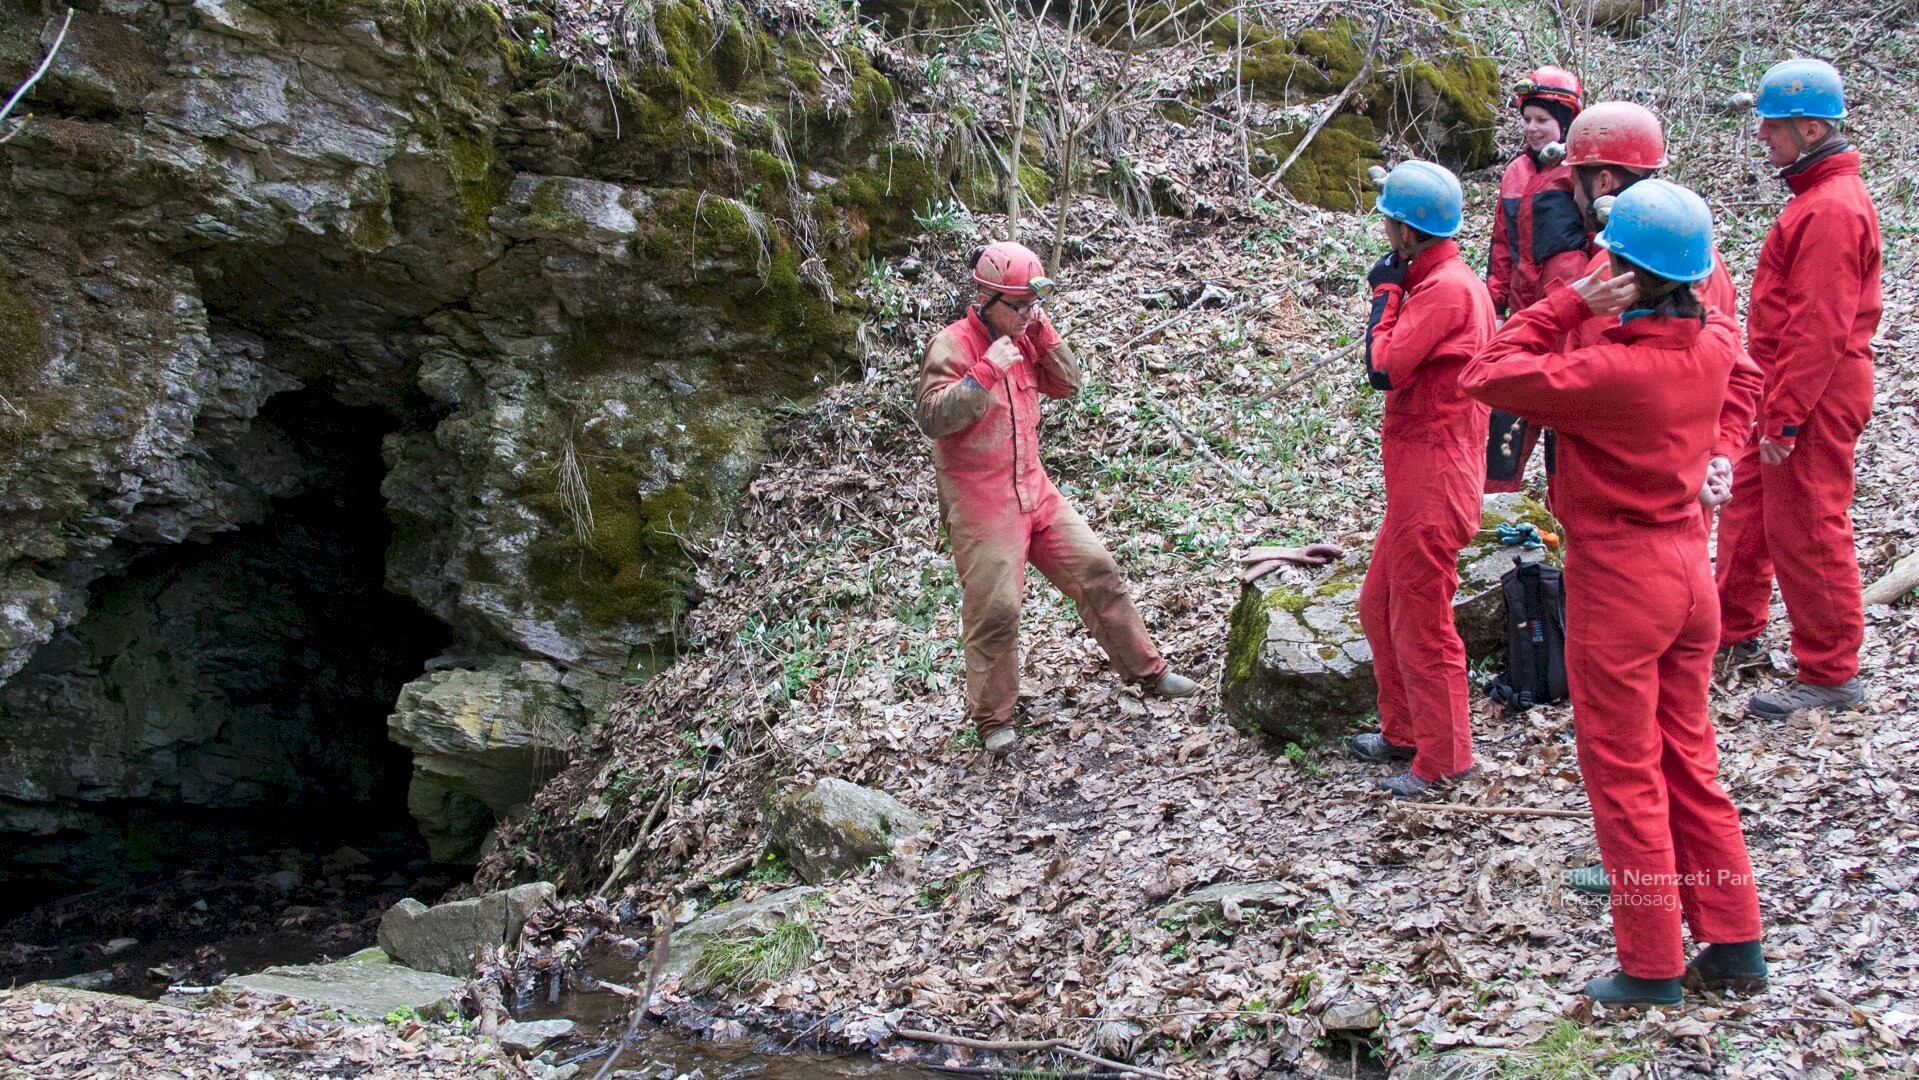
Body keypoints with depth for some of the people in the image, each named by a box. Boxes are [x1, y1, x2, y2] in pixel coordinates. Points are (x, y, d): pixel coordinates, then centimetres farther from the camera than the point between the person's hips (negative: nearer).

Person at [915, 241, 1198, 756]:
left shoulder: (1025, 339, 8)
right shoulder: (952, 346, -15)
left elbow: (1067, 385, 9)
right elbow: (933, 418, -24)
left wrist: (1043, 334, -5)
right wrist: (985, 372, -32)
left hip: (1034, 491, 7)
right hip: (981, 505, -7)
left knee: (1097, 571, 8)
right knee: (995, 610, -4)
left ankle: (1146, 670, 21)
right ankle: (992, 720, 12)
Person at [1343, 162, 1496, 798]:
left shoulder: (1445, 289, -19)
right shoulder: (1447, 280, 14)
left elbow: (1383, 367, -21)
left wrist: (1386, 292, -9)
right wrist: (1395, 290, 5)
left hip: (1431, 481, -11)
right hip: (1418, 477, 11)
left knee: (1421, 622, -2)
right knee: (1380, 606, 20)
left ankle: (1443, 761, 9)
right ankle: (1404, 732, 32)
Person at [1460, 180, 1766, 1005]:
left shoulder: (1609, 371, -25)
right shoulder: (1713, 348, -4)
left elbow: (1485, 377, -18)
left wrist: (1569, 304, -18)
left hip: (1617, 575, -7)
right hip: (1689, 566, 7)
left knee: (1624, 774, 5)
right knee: (1690, 761, 17)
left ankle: (1651, 967, 12)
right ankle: (1734, 944, 23)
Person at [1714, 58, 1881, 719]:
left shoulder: (1831, 209, -21)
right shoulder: (1818, 195, 12)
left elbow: (1819, 328, -25)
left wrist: (1784, 417, -24)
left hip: (1814, 399, -10)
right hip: (1785, 392, 10)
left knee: (1806, 528, -3)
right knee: (1747, 504, 20)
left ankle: (1831, 675, 8)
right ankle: (1736, 628, 36)